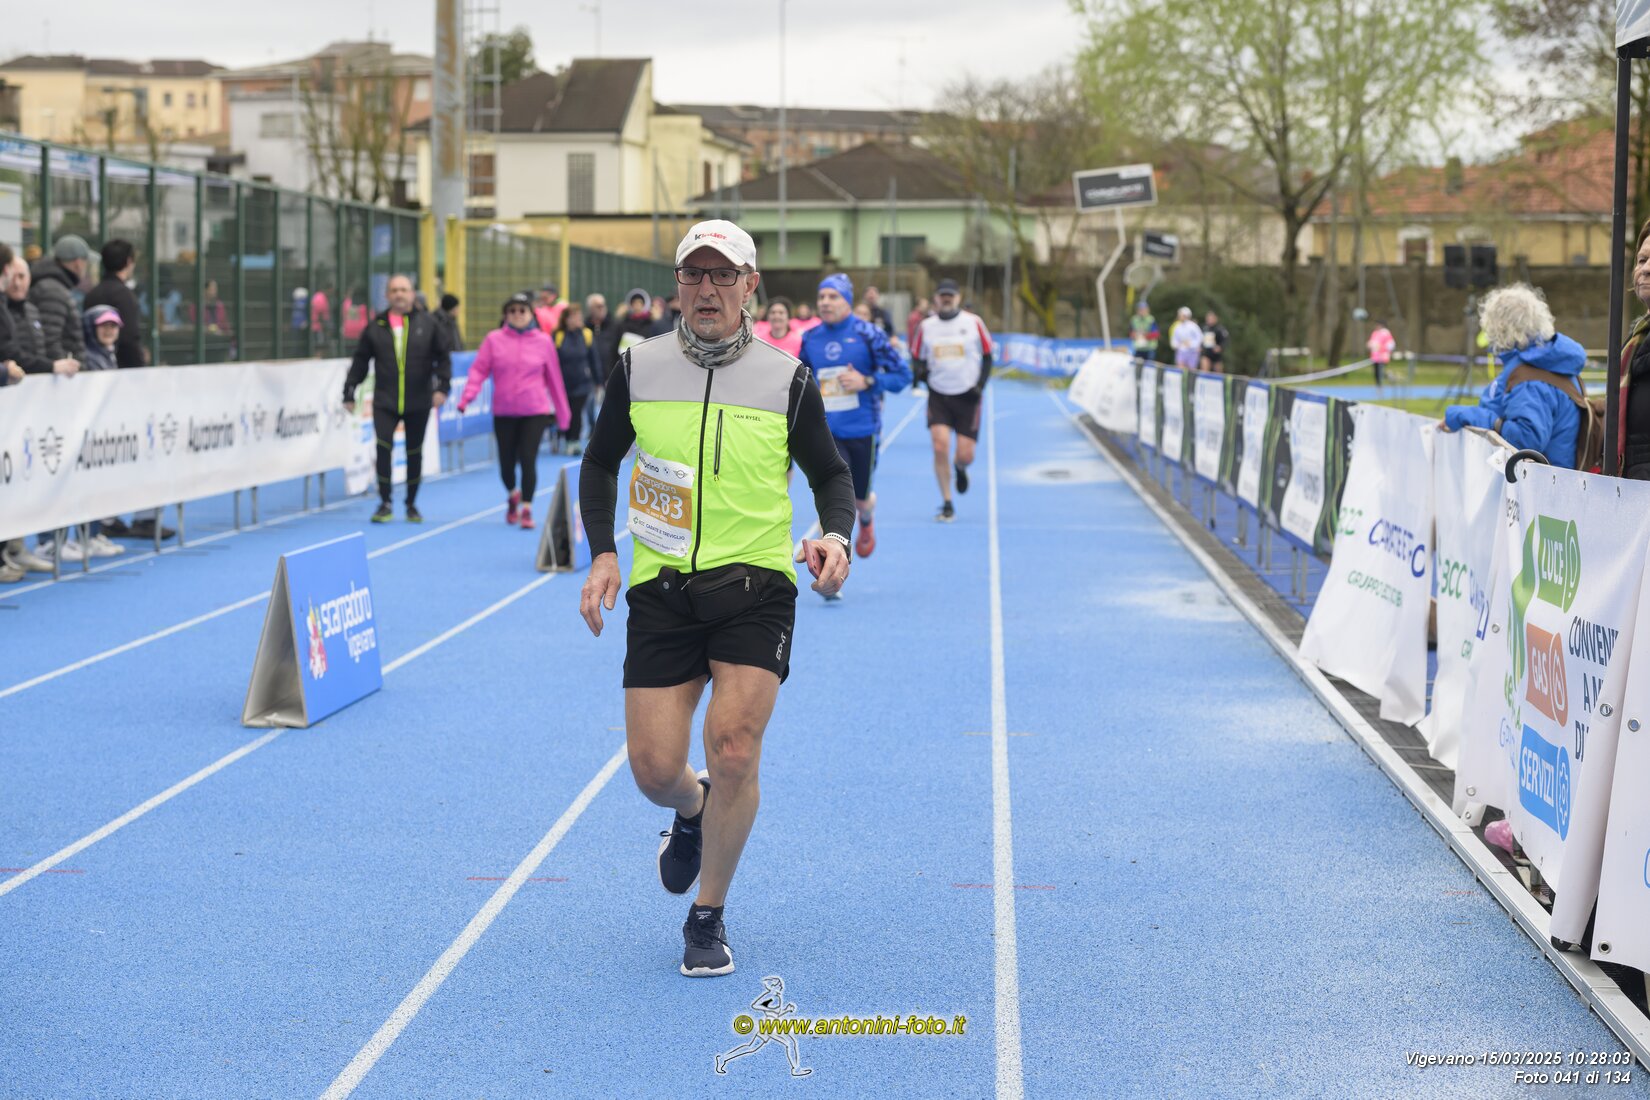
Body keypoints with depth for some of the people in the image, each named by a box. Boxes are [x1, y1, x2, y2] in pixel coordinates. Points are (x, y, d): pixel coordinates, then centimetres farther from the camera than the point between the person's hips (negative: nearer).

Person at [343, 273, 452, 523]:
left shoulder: (427, 324, 3)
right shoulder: (375, 327, 4)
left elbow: (443, 358, 5)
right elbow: (360, 362, 8)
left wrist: (442, 387, -7)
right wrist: (349, 393, 4)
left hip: (418, 403, 1)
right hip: (384, 402, 0)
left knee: (415, 453, 8)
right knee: (383, 448, -14)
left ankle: (412, 505, 22)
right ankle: (384, 504, -4)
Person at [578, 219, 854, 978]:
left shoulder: (786, 378, 0)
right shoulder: (638, 367, 2)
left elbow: (830, 473, 10)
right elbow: (601, 461, 15)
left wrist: (835, 536, -11)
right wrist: (603, 553, 1)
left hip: (755, 585, -1)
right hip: (660, 586, 2)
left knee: (733, 749, -14)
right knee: (654, 769, -2)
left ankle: (708, 917, 7)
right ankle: (693, 812, 38)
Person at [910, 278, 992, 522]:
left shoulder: (973, 323, -1)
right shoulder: (926, 327, 3)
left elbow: (987, 356, 6)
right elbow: (917, 358, 11)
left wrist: (981, 385, -7)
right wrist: (920, 368, -13)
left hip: (967, 397, -1)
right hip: (938, 396, 1)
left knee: (965, 455, -4)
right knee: (940, 446, -14)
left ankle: (960, 467, 37)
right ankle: (947, 505, -1)